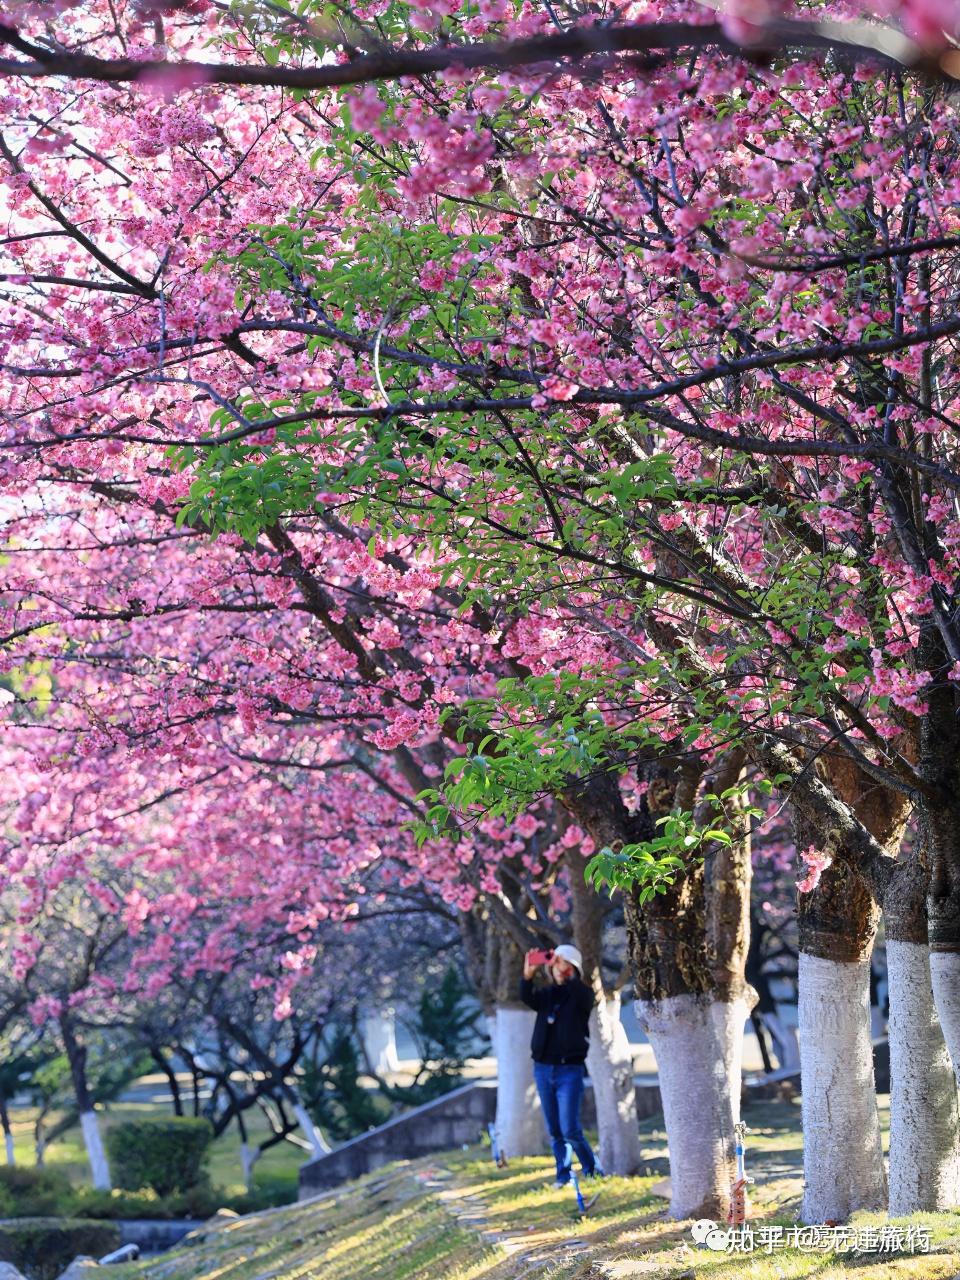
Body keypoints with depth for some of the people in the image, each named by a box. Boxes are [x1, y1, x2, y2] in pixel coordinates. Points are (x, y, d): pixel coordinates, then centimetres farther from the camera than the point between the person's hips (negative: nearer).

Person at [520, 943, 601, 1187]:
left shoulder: (582, 994, -1)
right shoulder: (546, 994, 8)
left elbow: (583, 994, -25)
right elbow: (527, 998, -13)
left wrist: (567, 974, -40)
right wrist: (527, 976, -33)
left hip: (570, 1069, -4)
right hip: (543, 1068, 4)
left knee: (570, 1129, -10)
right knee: (554, 1130, 8)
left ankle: (591, 1170, 8)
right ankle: (563, 1174, 17)